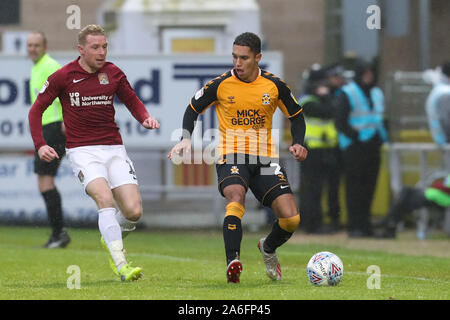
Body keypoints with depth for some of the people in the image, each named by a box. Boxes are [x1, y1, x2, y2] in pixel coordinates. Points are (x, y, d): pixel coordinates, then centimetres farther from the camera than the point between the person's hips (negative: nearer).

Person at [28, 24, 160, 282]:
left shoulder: (113, 73, 4)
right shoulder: (64, 77, -4)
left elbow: (132, 100, 19)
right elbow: (37, 109, 4)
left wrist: (145, 118, -2)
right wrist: (40, 145, -7)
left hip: (114, 149, 3)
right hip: (82, 151, -3)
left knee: (134, 211, -11)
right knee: (105, 198, -29)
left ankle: (111, 238, 24)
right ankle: (121, 265, -31)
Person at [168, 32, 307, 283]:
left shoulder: (274, 85, 0)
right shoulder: (220, 85, -3)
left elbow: (296, 116, 15)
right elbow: (193, 109, 12)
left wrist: (298, 144, -3)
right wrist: (186, 139, -5)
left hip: (265, 158, 2)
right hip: (231, 158, -2)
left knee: (291, 218, -8)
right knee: (236, 197, -34)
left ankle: (268, 249, 25)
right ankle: (233, 262, -37)